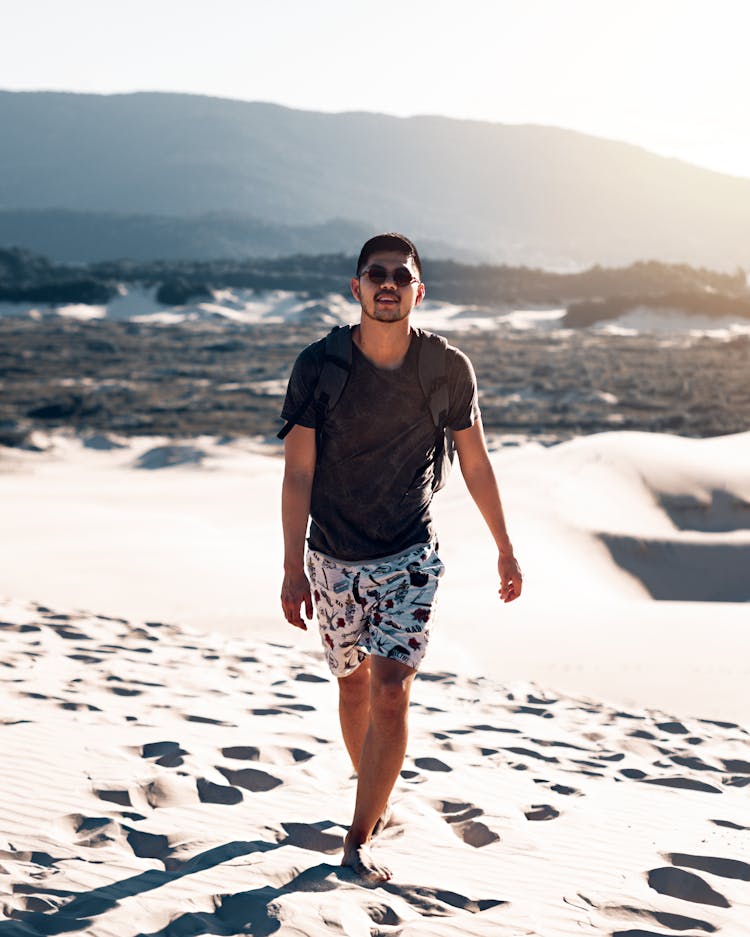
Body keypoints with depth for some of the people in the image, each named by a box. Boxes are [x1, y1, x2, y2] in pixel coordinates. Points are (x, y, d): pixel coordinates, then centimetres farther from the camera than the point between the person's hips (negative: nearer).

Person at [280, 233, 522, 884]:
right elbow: (298, 471, -9)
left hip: (410, 558, -1)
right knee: (353, 683, 15)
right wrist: (292, 567, -13)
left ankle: (359, 841, -2)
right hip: (334, 559, 1)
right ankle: (376, 799, 40)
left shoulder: (448, 368, -8)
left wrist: (505, 550, 10)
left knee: (391, 693, -13)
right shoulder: (319, 364, -10)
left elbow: (476, 464, 4)